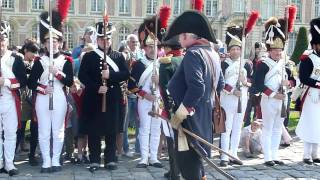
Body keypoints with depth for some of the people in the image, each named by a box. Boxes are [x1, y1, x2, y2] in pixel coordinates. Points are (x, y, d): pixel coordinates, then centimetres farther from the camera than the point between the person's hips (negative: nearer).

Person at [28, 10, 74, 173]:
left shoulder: (66, 60, 4)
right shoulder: (39, 61, 5)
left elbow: (70, 82, -4)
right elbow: (30, 82, 2)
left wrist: (57, 73, -16)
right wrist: (43, 89, -13)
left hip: (59, 99, 0)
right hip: (42, 99, 0)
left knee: (58, 131, 5)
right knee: (44, 132, 3)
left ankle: (56, 161, 14)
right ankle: (46, 162, 10)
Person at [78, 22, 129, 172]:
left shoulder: (119, 56, 8)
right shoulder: (88, 56, 4)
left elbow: (126, 74, -1)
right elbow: (82, 76, -4)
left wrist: (110, 75, -17)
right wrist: (97, 87, -16)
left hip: (113, 99, 1)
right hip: (93, 99, -1)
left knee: (111, 131, 5)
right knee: (93, 131, 2)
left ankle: (110, 160, 15)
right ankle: (94, 161, 10)